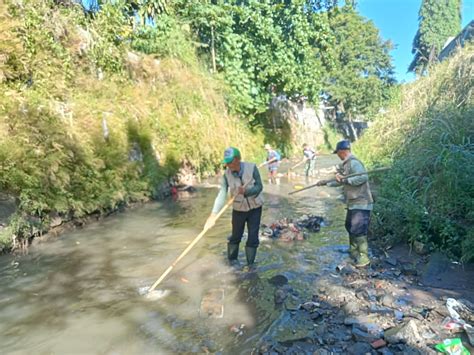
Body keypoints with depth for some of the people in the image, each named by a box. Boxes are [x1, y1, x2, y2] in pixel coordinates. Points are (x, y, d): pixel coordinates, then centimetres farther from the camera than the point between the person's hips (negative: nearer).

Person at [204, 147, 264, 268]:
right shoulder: (226, 174, -18)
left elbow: (259, 186, -17)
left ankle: (250, 263, 20)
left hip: (255, 207, -1)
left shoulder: (251, 168, -21)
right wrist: (214, 214, -35)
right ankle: (232, 258, 36)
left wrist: (246, 191, -36)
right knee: (236, 235, 12)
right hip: (239, 209, 1)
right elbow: (222, 194, -25)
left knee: (253, 236, 3)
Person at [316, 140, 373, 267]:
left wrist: (345, 180, -27)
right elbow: (341, 181, 26)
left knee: (358, 231, -8)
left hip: (361, 203, -11)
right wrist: (326, 182, 29)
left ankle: (364, 258, 1)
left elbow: (363, 177, -31)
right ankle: (353, 252, 34)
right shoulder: (346, 164, 14)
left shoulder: (354, 163, -17)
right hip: (353, 203, 11)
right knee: (350, 227, 19)